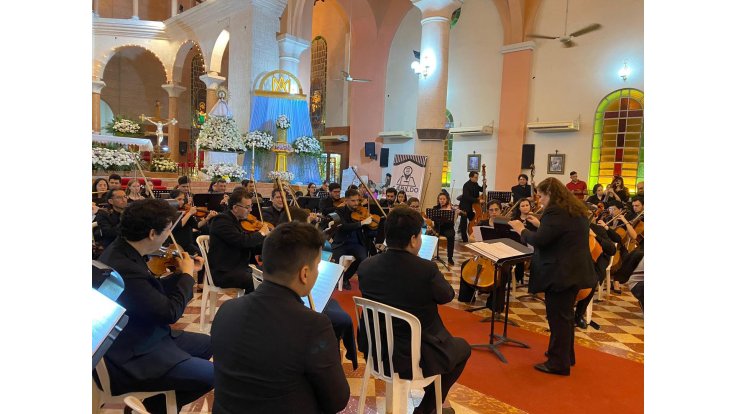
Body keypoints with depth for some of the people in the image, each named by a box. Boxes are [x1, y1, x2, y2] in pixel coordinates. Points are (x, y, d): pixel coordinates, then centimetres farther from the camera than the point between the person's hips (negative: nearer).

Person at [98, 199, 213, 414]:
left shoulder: (123, 251, -1)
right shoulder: (123, 268, -31)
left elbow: (153, 290, 12)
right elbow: (170, 312, -24)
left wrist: (184, 274, 8)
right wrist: (187, 275, -11)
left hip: (144, 336, 10)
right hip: (130, 357, -10)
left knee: (207, 344, 17)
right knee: (211, 375, -14)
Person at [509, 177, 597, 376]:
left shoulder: (555, 212, -19)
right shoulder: (576, 210, 13)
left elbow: (539, 240, -22)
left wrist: (522, 230, -7)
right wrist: (540, 226, 18)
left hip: (560, 273, -10)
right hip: (574, 271, 10)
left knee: (558, 317, -1)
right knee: (566, 315, 21)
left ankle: (558, 363, 8)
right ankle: (567, 356, 34)